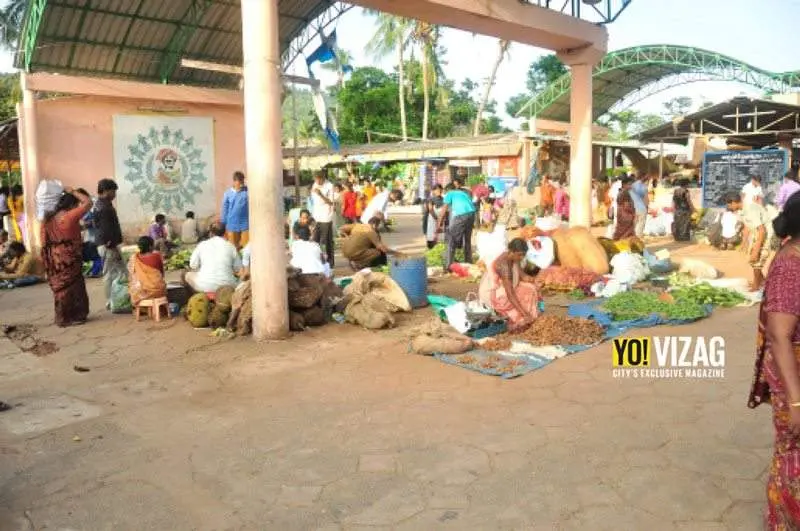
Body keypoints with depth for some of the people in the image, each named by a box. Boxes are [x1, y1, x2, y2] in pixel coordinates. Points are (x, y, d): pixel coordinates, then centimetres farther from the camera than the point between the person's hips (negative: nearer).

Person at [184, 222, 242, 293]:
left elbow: (193, 265, 8)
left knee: (188, 275, 27)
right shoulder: (230, 246, 4)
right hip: (227, 287, 1)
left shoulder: (202, 245, 5)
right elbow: (238, 269, 7)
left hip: (204, 287, -1)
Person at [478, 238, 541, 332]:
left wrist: (528, 278, -25)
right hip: (491, 293, -9)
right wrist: (524, 314, -37)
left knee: (530, 288, -4)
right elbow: (510, 294, -36)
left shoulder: (514, 258, -6)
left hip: (501, 287, 9)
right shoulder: (504, 264, -32)